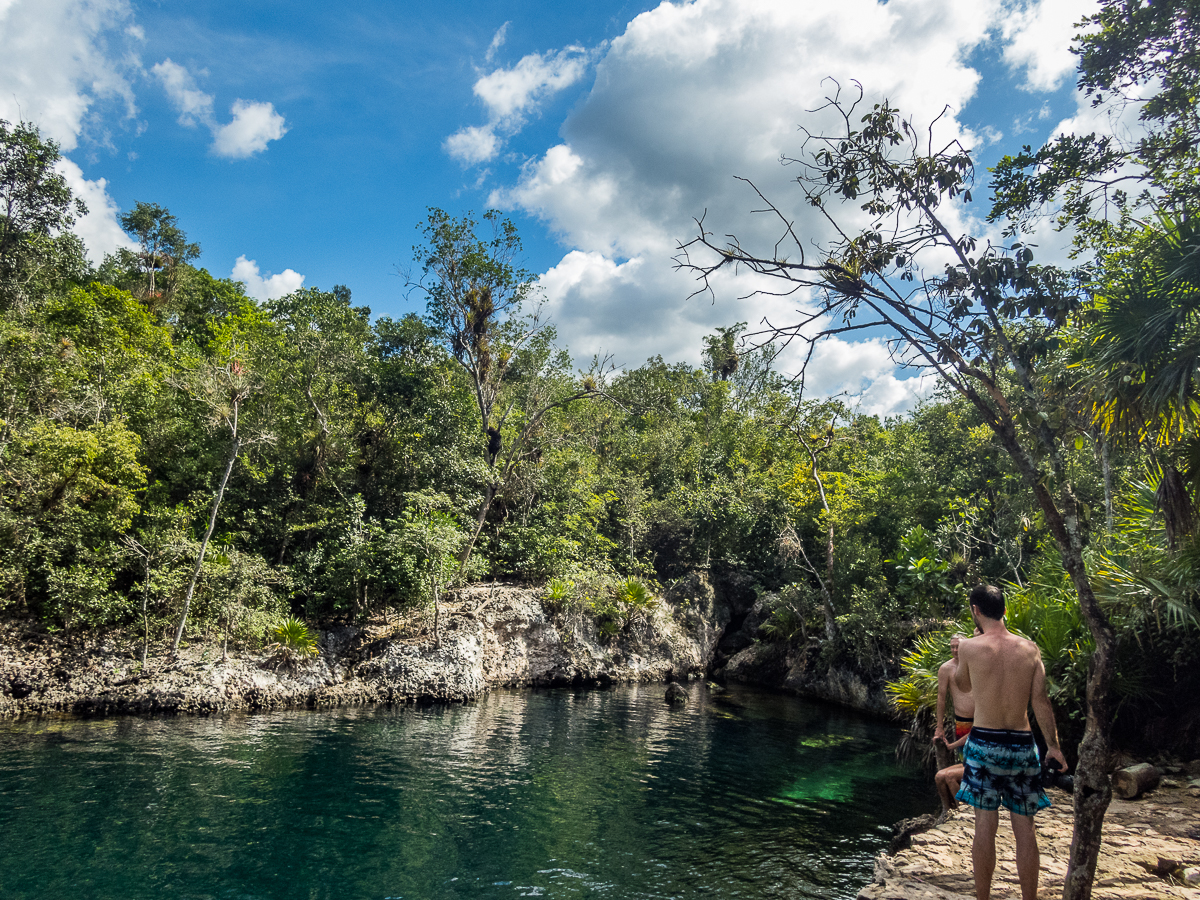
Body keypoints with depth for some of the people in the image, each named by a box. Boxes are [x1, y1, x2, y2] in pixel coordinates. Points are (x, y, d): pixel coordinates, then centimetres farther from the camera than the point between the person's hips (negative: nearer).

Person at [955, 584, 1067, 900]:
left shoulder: (970, 647, -6)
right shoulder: (1029, 648, 1)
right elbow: (1041, 700, -1)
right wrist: (1053, 745, 6)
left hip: (984, 743, -3)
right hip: (1022, 745, 3)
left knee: (985, 824, 3)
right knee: (1025, 827, 10)